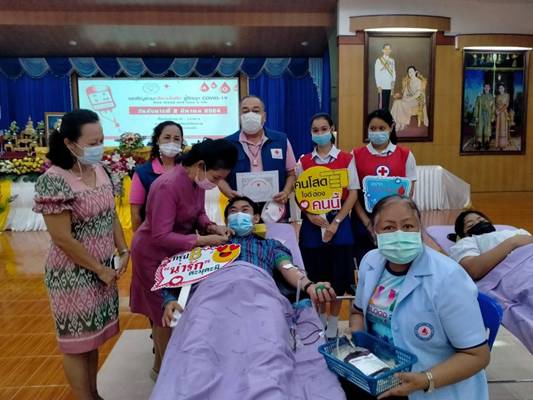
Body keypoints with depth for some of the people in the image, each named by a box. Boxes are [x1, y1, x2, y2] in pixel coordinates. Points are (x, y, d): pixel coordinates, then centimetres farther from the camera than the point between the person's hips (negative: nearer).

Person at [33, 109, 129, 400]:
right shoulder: (53, 181, -20)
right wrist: (101, 270, -13)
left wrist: (123, 252, 1)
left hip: (104, 270, 7)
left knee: (93, 336, 19)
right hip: (73, 275, -7)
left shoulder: (99, 170, 2)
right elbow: (63, 239, -20)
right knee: (77, 342, 9)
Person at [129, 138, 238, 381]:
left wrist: (212, 227, -14)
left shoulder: (197, 181, -7)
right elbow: (161, 236, -32)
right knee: (166, 313, 6)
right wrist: (203, 240, -32)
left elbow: (198, 214, 6)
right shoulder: (168, 186, -32)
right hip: (155, 254, -7)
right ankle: (162, 369, 29)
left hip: (177, 250, 7)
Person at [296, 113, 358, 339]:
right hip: (312, 226, 2)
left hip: (339, 224, -1)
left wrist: (336, 222, -12)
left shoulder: (346, 159, 0)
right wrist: (311, 216, -13)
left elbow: (353, 194, -4)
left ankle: (333, 326, 22)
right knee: (316, 276, 8)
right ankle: (320, 321, 29)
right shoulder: (303, 162, 6)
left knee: (338, 277, 4)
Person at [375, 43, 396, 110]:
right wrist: (378, 86, -10)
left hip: (389, 86, 5)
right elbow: (377, 74, -5)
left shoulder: (392, 60, 13)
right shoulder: (379, 60, -2)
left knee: (387, 103, 5)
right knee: (381, 103, -7)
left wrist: (393, 83, 5)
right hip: (382, 86, -5)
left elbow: (394, 72, 15)